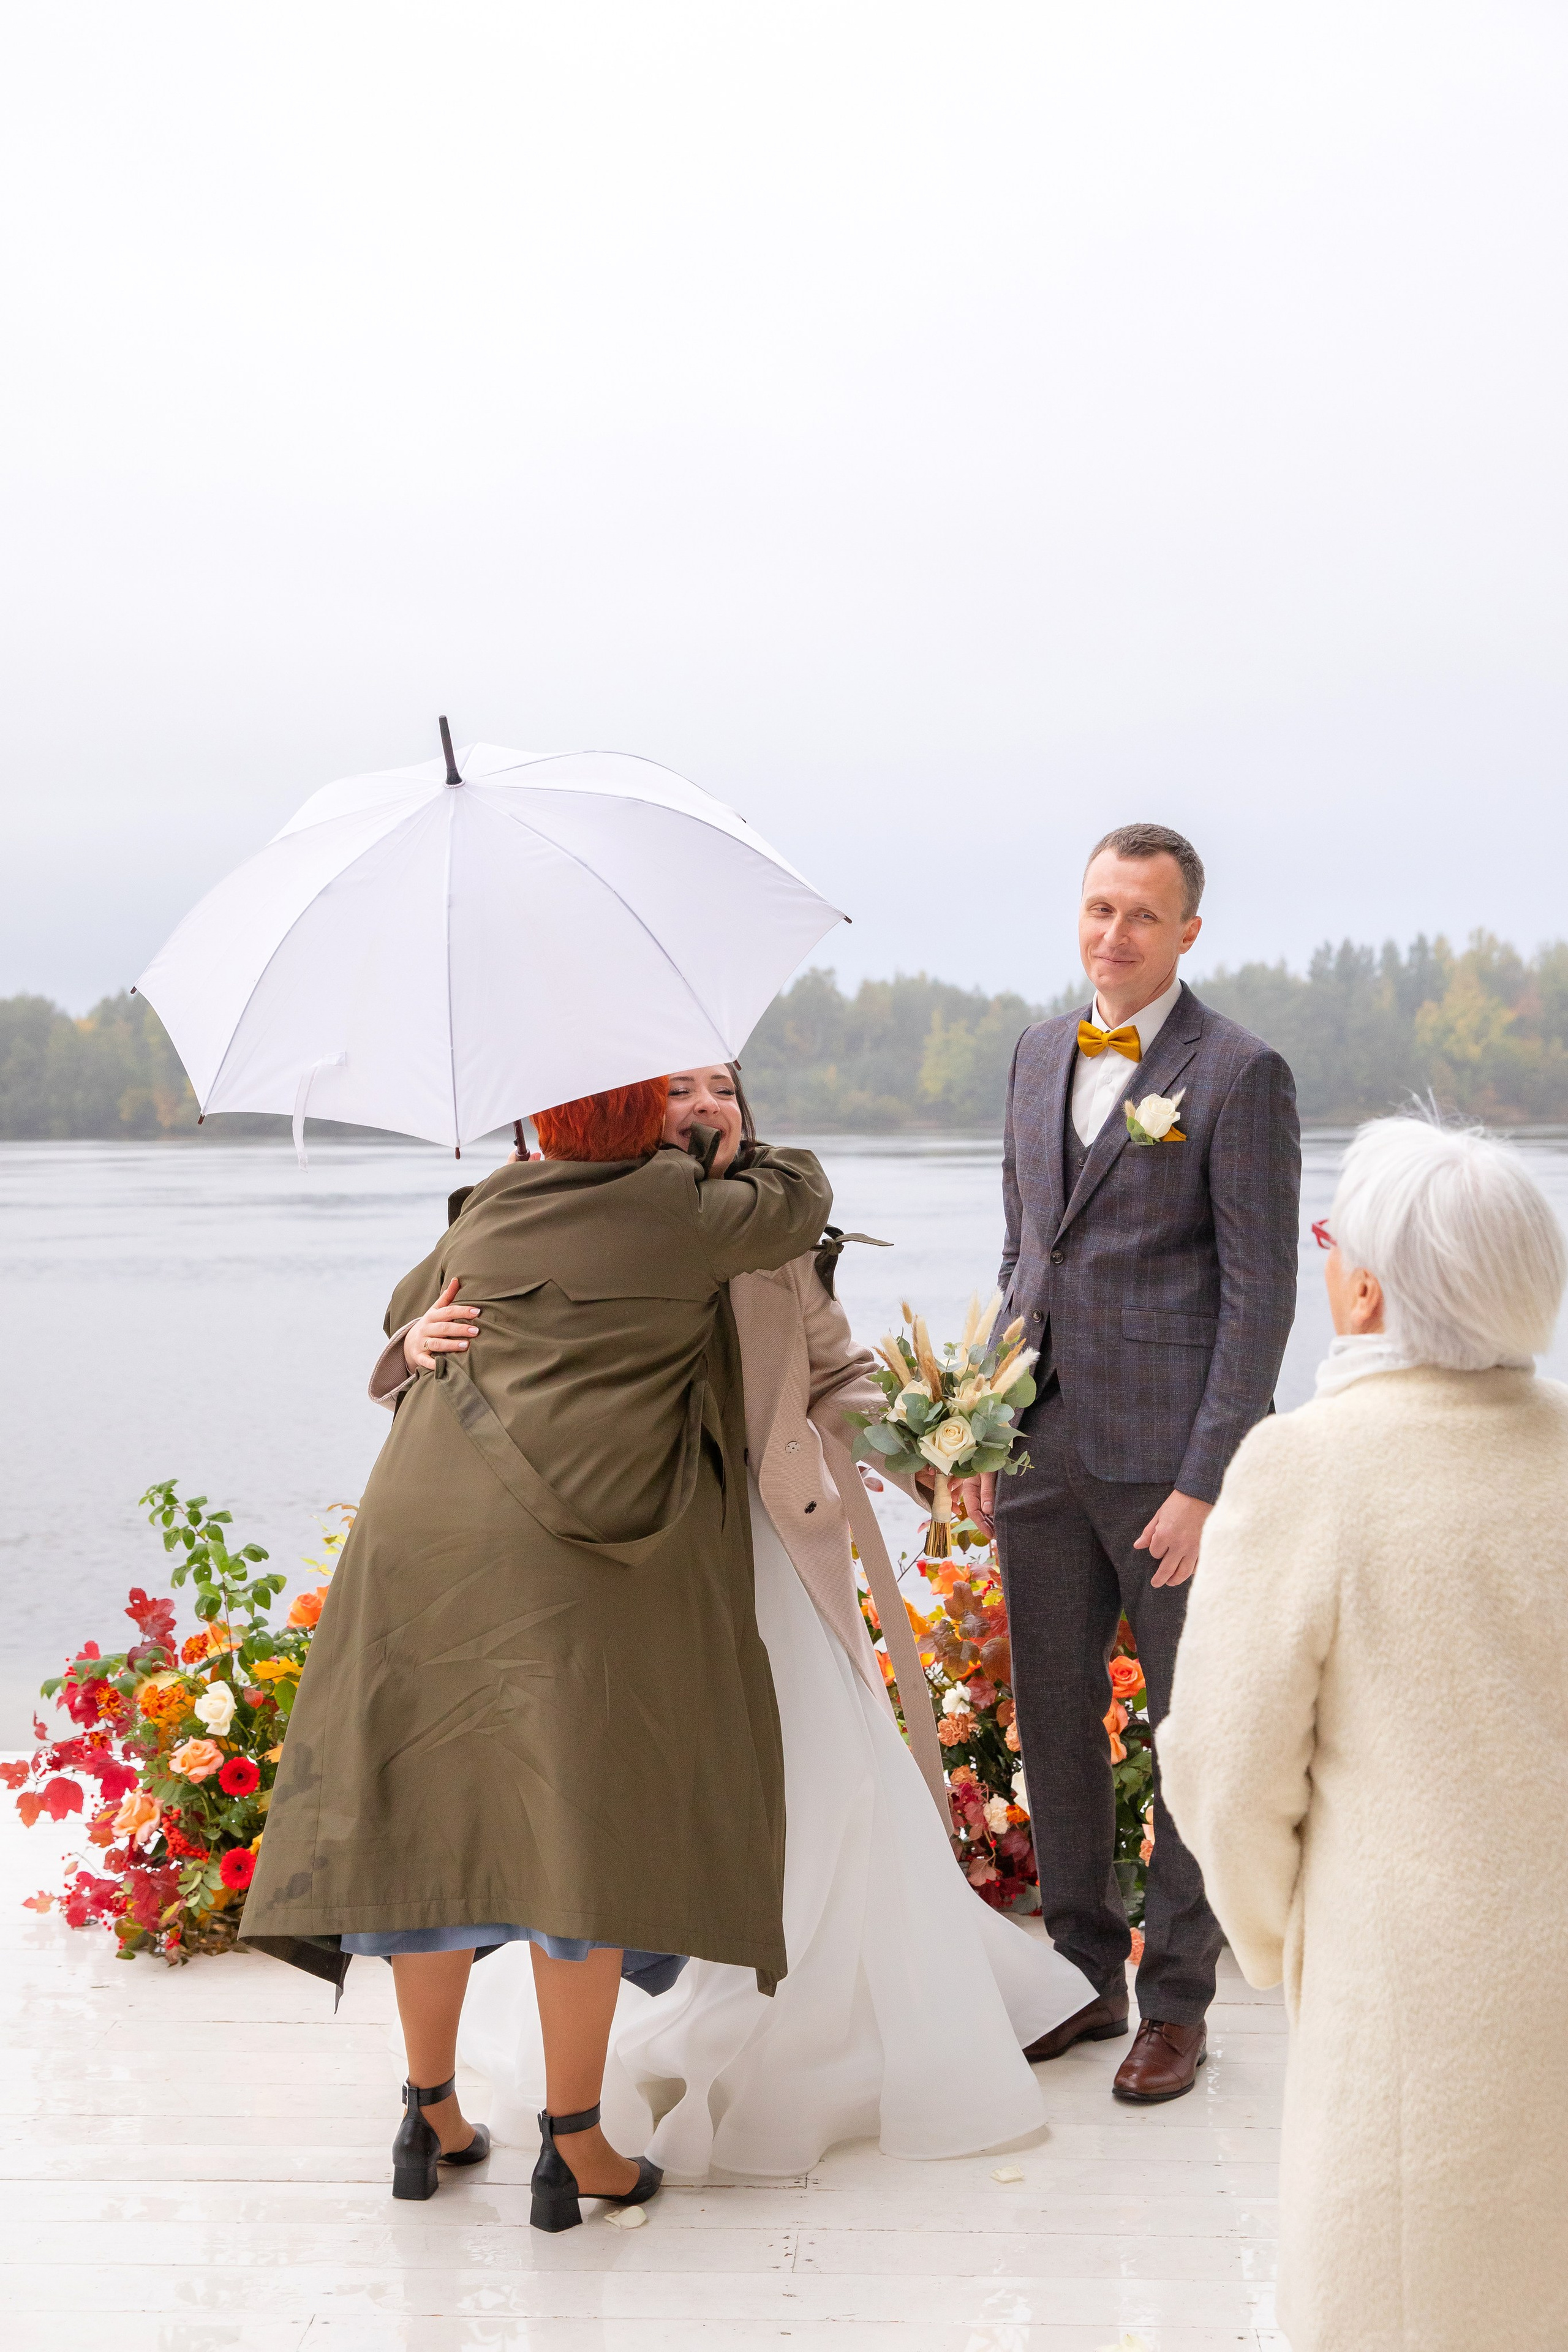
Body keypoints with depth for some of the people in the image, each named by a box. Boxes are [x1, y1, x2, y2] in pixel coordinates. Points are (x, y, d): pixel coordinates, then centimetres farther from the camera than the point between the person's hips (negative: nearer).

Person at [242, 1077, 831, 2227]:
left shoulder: (490, 1212, 13)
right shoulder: (683, 1215, 2)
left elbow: (408, 1309, 31)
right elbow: (800, 1198, 22)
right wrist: (765, 1146, 39)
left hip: (420, 1538, 4)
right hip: (570, 1558, -4)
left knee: (431, 1807, 11)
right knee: (585, 1826, 1)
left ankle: (431, 2114, 23)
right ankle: (573, 2143, 4)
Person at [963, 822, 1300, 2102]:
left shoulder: (1241, 1074, -9)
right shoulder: (1040, 1053, 11)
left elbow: (1259, 1290, -11)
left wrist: (1205, 1482, -16)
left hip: (1170, 1459, -6)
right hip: (1043, 1452, 6)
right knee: (1054, 1718, 13)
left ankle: (1179, 2005, 19)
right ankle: (1086, 1971, 28)